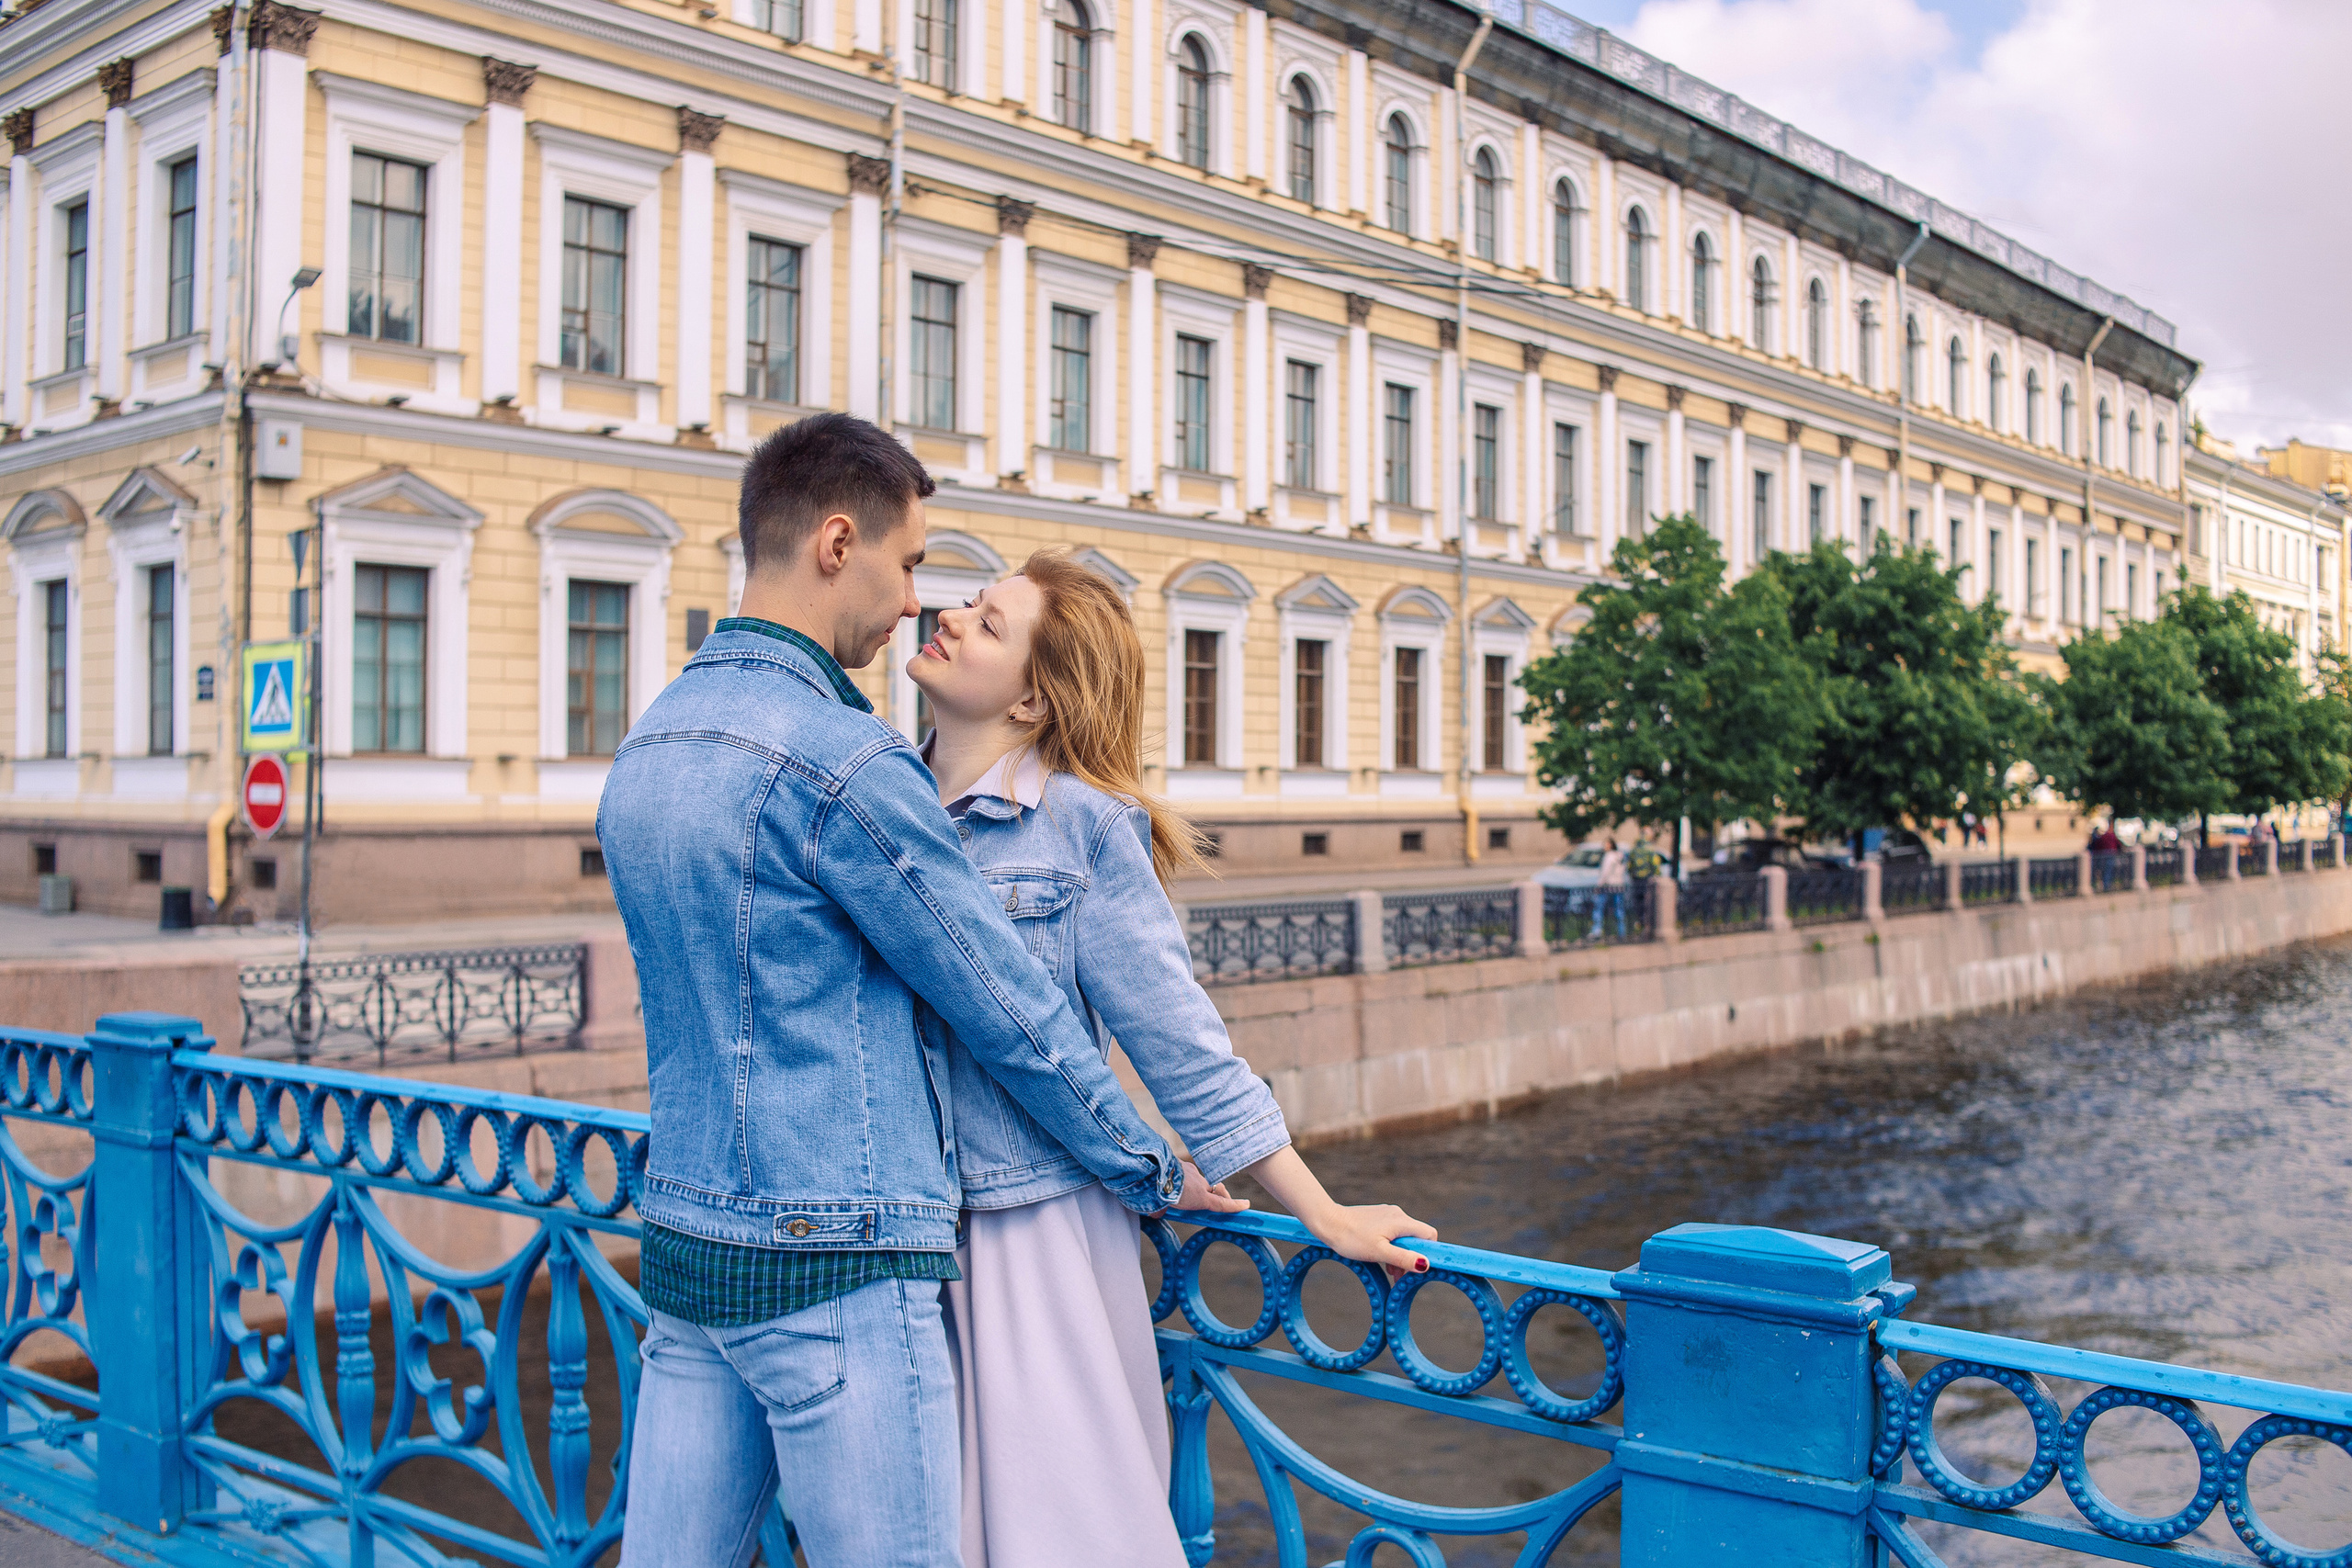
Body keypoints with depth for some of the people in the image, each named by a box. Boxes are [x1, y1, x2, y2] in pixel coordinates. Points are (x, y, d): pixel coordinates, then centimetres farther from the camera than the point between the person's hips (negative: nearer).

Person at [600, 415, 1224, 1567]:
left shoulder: (647, 748, 10)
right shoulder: (839, 758, -17)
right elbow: (1011, 1013, -11)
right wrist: (1154, 1175, 3)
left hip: (683, 1247, 8)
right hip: (835, 1267, -8)